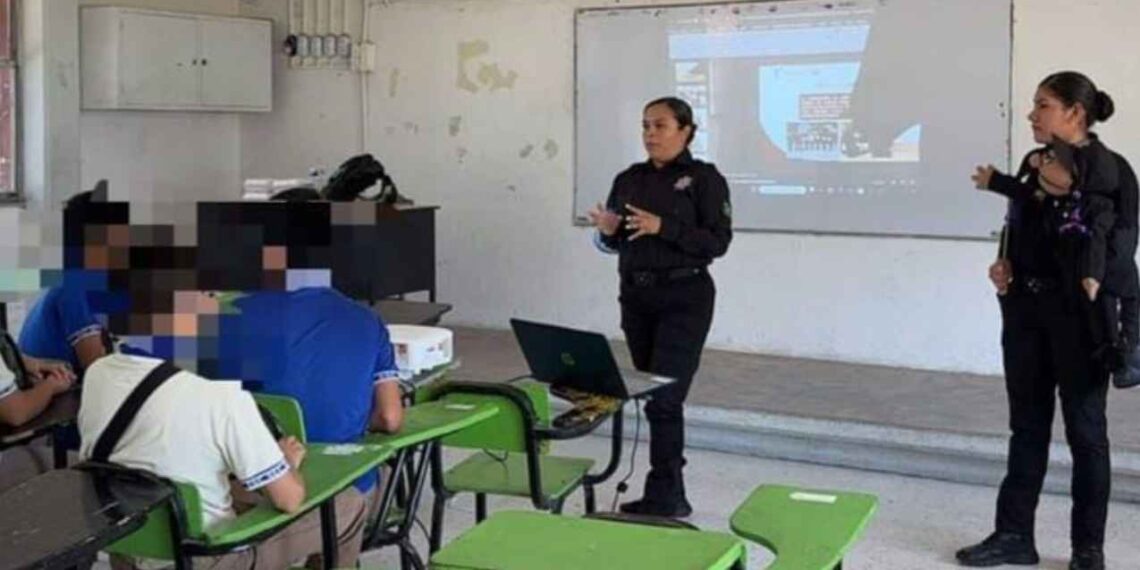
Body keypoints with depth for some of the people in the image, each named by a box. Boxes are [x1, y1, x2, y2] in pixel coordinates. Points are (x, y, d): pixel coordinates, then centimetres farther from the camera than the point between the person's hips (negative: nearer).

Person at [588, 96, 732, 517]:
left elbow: (718, 241, -13)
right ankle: (672, 495, 20)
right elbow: (612, 244, 14)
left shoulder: (704, 179, -5)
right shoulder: (629, 179, 10)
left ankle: (663, 496, -3)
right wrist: (606, 230, -9)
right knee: (650, 394, 10)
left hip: (684, 298, -6)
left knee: (663, 397, -10)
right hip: (636, 295, 6)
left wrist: (662, 227, -22)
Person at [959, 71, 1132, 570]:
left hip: (1077, 312, -6)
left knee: (1084, 429, 4)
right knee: (1026, 424, 10)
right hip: (1025, 306, 6)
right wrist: (1004, 263, -2)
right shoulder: (1034, 162, 10)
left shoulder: (1106, 168, -9)